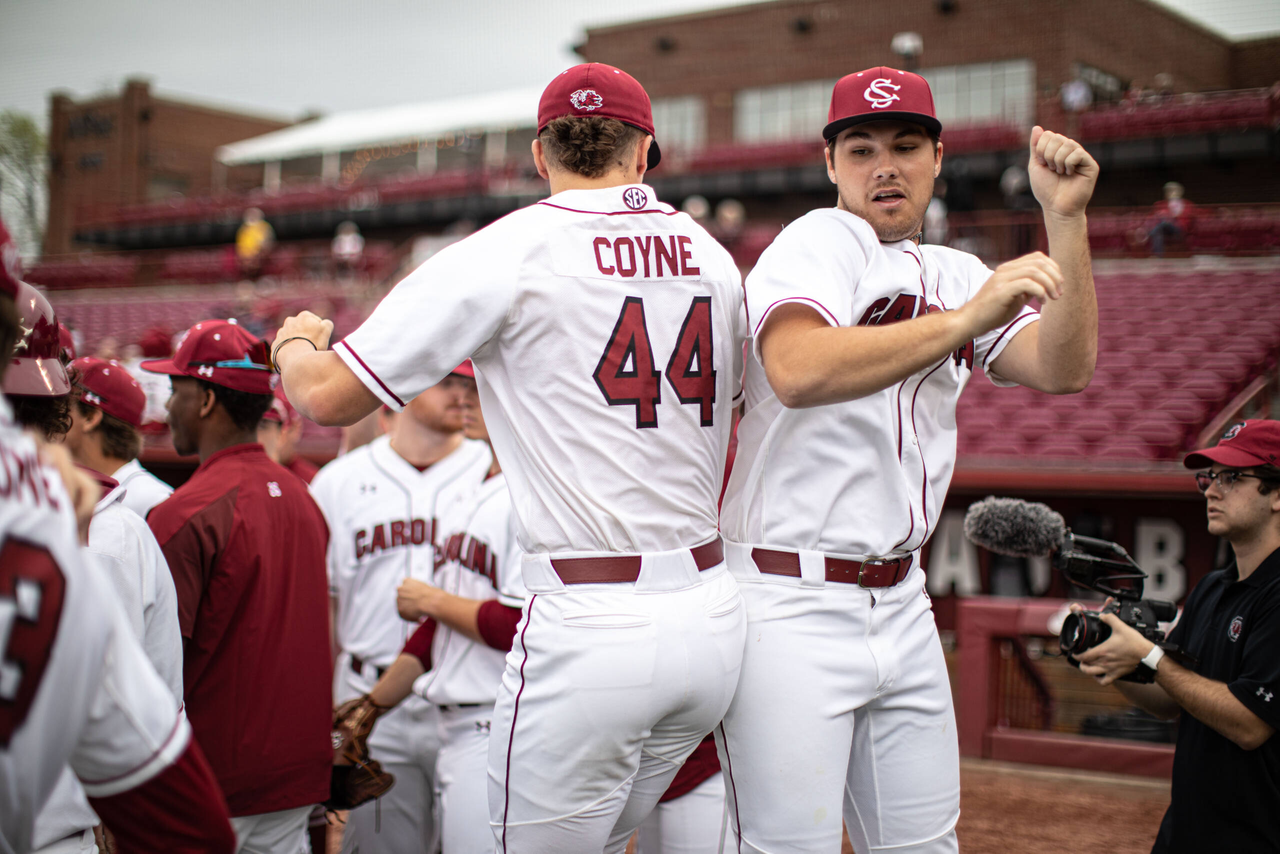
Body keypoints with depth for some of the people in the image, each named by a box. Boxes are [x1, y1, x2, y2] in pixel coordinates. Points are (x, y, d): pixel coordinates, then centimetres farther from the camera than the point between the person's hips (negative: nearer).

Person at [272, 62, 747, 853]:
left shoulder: (507, 253, -8)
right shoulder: (714, 257, 9)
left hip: (590, 630, -6)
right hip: (713, 617, 6)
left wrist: (295, 342, 18)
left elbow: (329, 397, -5)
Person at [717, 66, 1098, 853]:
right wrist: (964, 321, -34)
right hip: (791, 609, -7)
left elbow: (1064, 370, 0)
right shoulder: (821, 241, -9)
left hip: (902, 604, 8)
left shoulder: (956, 275, 14)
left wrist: (1067, 220, -8)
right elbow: (795, 372, -29)